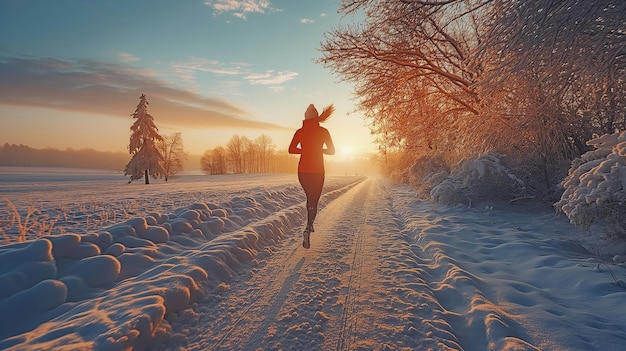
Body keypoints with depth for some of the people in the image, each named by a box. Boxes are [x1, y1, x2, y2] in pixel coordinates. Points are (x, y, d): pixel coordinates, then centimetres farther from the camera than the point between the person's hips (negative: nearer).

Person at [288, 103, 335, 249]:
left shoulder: (300, 132, 0)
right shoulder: (323, 131, -4)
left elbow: (291, 149, -1)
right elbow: (331, 151, -2)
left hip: (303, 170, 3)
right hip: (317, 171, -2)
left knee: (310, 197, 25)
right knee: (313, 201, 0)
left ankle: (310, 224, 33)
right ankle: (307, 230, -20)